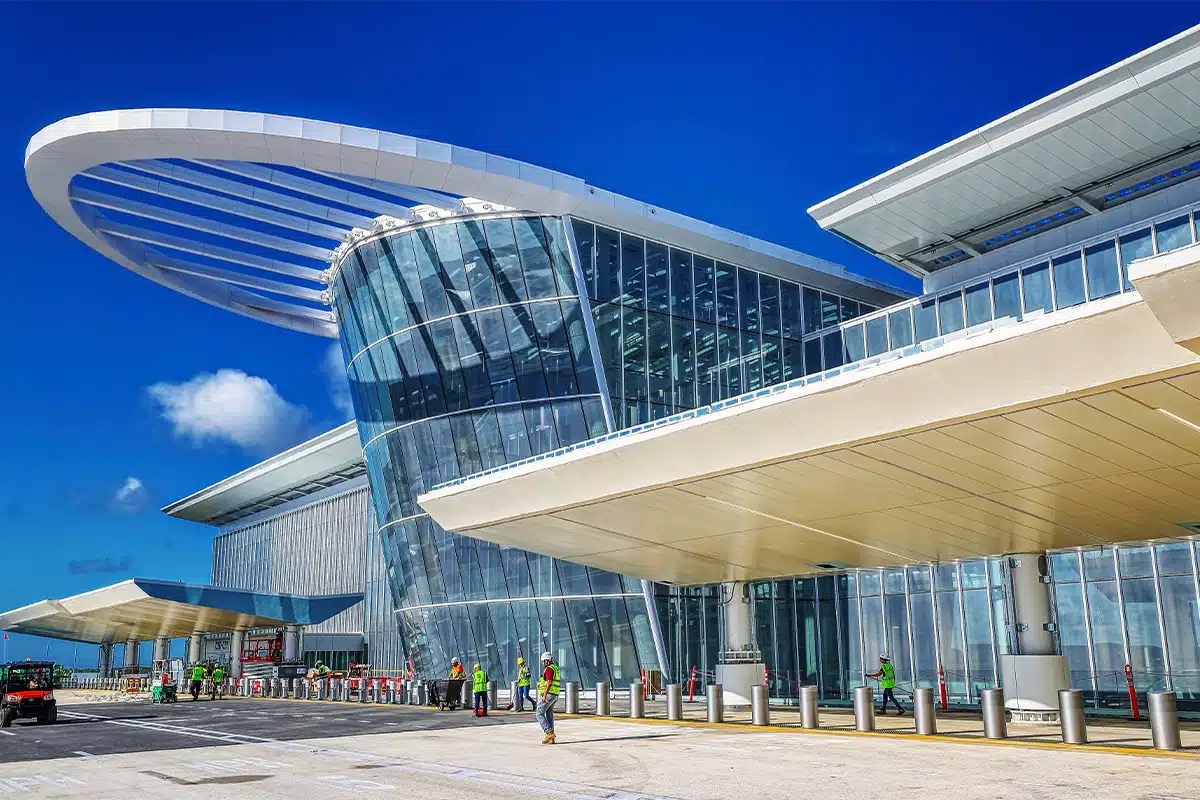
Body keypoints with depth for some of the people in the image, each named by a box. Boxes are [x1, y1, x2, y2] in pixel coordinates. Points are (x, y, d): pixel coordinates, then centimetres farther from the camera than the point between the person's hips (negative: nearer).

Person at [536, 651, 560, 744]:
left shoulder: (549, 669, -14)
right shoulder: (556, 668, 18)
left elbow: (549, 683, -23)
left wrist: (544, 695, -25)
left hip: (548, 694, -10)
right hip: (554, 695, 10)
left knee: (540, 714, -6)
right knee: (549, 716, 10)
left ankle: (549, 733, -14)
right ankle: (551, 738, 9)